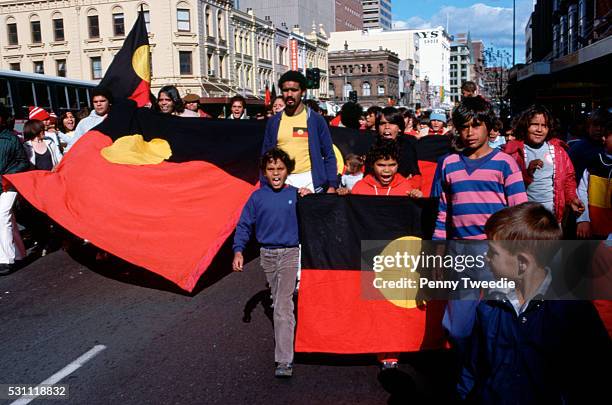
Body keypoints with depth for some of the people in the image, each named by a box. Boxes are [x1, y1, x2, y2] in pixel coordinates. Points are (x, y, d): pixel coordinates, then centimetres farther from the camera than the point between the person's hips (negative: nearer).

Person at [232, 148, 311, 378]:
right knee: (277, 302, 18)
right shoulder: (257, 197, 1)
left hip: (289, 253, -3)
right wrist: (238, 251, -6)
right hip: (267, 254, 3)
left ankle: (285, 360, -11)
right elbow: (244, 225, 4)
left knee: (283, 306, -11)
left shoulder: (295, 194, -2)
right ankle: (285, 341, 40)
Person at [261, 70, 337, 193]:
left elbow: (329, 155, 1)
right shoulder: (273, 122, 6)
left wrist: (332, 185, -7)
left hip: (309, 180, -2)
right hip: (282, 180, 2)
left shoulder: (316, 120, 0)